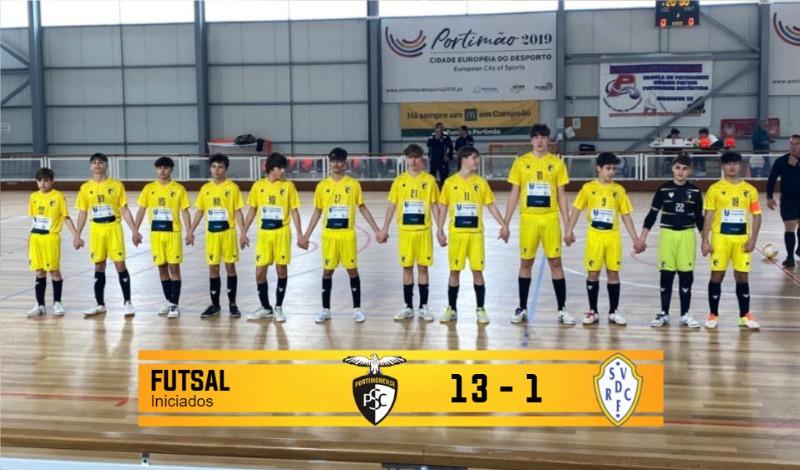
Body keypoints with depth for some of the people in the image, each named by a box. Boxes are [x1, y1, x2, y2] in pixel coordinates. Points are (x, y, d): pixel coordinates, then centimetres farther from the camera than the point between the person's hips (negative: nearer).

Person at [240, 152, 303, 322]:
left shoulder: (288, 185, -3)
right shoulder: (258, 186, 2)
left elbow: (294, 211, 0)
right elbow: (252, 211, 9)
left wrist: (300, 234, -6)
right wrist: (243, 232, 5)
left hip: (282, 233, -2)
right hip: (264, 233, 2)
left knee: (281, 270, 3)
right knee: (260, 272, 2)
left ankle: (278, 308, 16)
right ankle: (265, 308, 18)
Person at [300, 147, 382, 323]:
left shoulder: (354, 184, -1)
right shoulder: (322, 186, 3)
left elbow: (363, 208, 5)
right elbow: (317, 212, 9)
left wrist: (377, 230, 0)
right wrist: (306, 235, 5)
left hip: (348, 235, -1)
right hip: (329, 235, 1)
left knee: (352, 270, 4)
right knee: (327, 271, 6)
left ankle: (357, 308, 14)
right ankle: (326, 309, 16)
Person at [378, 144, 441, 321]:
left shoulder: (429, 180, -1)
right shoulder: (399, 181, 2)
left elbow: (434, 206, 2)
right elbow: (392, 206, 6)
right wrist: (385, 229, 2)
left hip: (424, 231, -1)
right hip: (405, 231, 1)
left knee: (423, 267, 4)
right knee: (407, 268, 7)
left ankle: (423, 307, 13)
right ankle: (408, 307, 15)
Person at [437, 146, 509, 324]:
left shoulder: (481, 182, 2)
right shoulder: (450, 182, -1)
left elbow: (491, 206, 5)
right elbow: (444, 207, 4)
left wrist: (503, 225, -4)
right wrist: (440, 231, -1)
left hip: (476, 233, 1)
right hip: (456, 233, -1)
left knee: (477, 271, 1)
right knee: (454, 271, 5)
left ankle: (480, 309, 12)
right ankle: (451, 309, 16)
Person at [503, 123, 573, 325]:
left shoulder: (557, 163, 3)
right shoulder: (521, 162, 2)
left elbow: (561, 195, 5)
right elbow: (514, 194, 4)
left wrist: (568, 225, 1)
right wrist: (506, 222, -1)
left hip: (550, 219, 0)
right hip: (528, 219, 0)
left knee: (555, 262, 3)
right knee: (525, 263, 7)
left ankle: (562, 309, 11)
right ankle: (522, 308, 17)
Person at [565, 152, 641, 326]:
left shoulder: (619, 190, 3)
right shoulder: (588, 188, -2)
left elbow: (626, 215, 6)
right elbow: (577, 209, 0)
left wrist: (635, 239, 2)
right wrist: (569, 231, -9)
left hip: (613, 236, 1)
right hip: (594, 236, -1)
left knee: (613, 273, 5)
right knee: (593, 273, 3)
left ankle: (614, 312, 14)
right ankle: (593, 311, 14)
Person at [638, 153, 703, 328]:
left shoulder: (695, 191, 2)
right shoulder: (663, 189, -2)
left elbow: (699, 217, 9)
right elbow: (652, 214, 0)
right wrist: (642, 237, -4)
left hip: (687, 236, 1)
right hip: (667, 235, -1)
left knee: (686, 276, 5)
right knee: (666, 276, 3)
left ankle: (685, 314, 16)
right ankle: (664, 313, 13)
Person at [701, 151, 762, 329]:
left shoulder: (750, 189, 5)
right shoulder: (715, 189, -1)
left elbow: (757, 215, 7)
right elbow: (708, 216, -2)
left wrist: (753, 239, -3)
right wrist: (705, 240, -7)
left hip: (742, 239, 2)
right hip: (720, 238, -2)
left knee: (742, 277, 7)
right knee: (717, 276, 1)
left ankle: (745, 315, 18)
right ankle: (713, 315, 13)